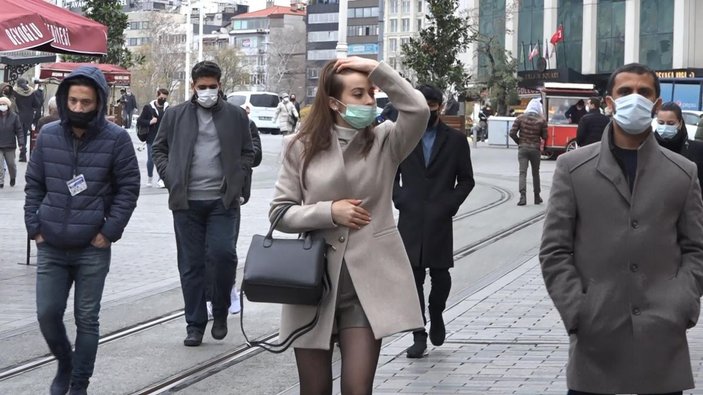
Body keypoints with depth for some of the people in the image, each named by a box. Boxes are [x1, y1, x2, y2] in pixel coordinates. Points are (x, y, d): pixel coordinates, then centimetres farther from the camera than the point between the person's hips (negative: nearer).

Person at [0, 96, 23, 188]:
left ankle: (13, 177, 38)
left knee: (11, 163, 11)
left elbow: (19, 130, -4)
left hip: (10, 146, -1)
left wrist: (21, 143, -12)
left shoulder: (14, 116, -5)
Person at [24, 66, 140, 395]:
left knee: (86, 319, 4)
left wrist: (109, 232, -10)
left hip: (93, 250, -3)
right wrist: (34, 226, 2)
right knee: (47, 314, 5)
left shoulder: (116, 139, -7)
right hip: (50, 248, 3)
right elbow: (34, 184, 10)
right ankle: (65, 364, 33)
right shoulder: (48, 136, 2)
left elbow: (128, 188, -4)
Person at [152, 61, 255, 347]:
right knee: (191, 264, 4)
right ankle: (195, 325, 12)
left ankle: (220, 312, 12)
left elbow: (247, 152, 10)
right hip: (187, 202, 1)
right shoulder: (175, 115, 7)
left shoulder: (236, 116, 7)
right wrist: (170, 179, -1)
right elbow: (159, 148, 12)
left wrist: (236, 182, -3)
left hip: (223, 201, -1)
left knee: (223, 254, -13)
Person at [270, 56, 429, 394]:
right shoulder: (301, 147, 2)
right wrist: (328, 212, -11)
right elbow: (279, 212, 2)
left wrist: (376, 70, -15)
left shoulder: (385, 142, 2)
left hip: (369, 283, -1)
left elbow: (418, 110, -17)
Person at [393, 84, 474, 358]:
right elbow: (391, 174, 12)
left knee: (441, 275, 1)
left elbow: (466, 179, 8)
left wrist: (451, 204, -5)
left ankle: (436, 314, 31)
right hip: (410, 220, 1)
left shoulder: (455, 140, 6)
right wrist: (399, 198, -3)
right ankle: (419, 336, 3)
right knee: (412, 278, -1)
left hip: (440, 220, -1)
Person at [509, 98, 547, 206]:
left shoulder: (520, 118, -2)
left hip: (523, 148, 0)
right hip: (535, 149, 0)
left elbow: (512, 133, -7)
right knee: (535, 173, 14)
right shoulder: (541, 120, -5)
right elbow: (544, 136, -4)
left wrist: (519, 142, 8)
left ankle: (523, 196, -21)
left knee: (522, 172, -5)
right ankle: (537, 197, 22)